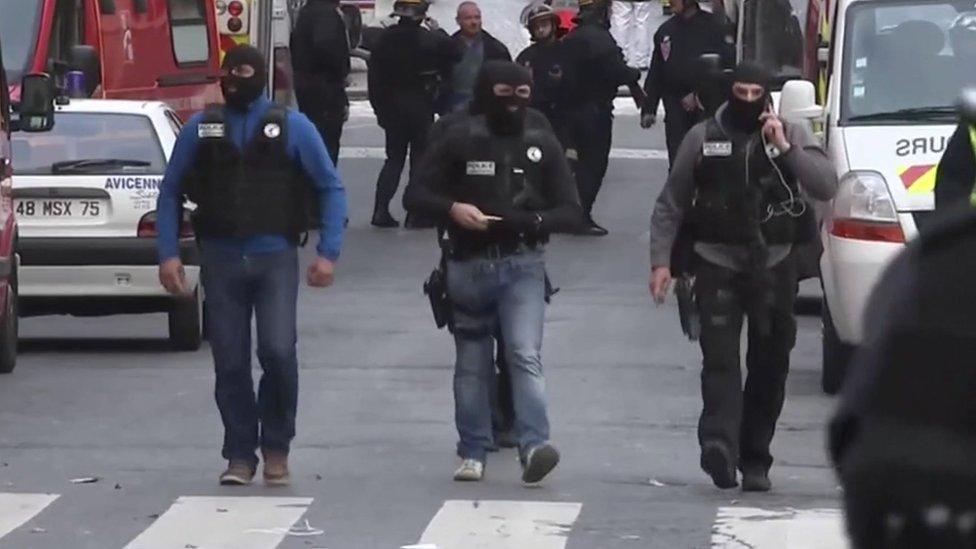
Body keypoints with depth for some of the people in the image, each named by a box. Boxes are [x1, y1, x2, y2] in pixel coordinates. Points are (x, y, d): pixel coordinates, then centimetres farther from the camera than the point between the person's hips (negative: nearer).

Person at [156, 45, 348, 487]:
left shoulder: (292, 127, 4)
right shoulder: (200, 130, 9)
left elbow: (331, 189, 6)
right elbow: (170, 193, 12)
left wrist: (328, 253, -4)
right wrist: (169, 254, 1)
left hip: (275, 257, -2)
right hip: (221, 260, 2)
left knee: (278, 351, -15)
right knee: (230, 363, 2)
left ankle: (276, 448, 4)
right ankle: (239, 456, 13)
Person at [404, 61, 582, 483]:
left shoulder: (542, 144, 7)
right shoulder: (460, 139, 2)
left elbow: (570, 211, 6)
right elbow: (415, 194, 3)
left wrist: (531, 221, -14)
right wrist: (452, 208, -17)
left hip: (523, 264, -1)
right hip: (469, 265, 1)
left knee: (525, 354, -16)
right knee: (472, 364, 8)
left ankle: (534, 446, -25)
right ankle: (473, 453, 16)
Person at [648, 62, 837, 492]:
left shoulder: (793, 136, 7)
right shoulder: (703, 138, 8)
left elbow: (826, 187, -8)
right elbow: (670, 206, 11)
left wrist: (785, 149, -15)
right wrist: (660, 260, 1)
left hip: (774, 266, 1)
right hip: (717, 265, -1)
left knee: (769, 366, 4)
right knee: (720, 357, -17)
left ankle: (754, 459, 13)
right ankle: (719, 446, -31)